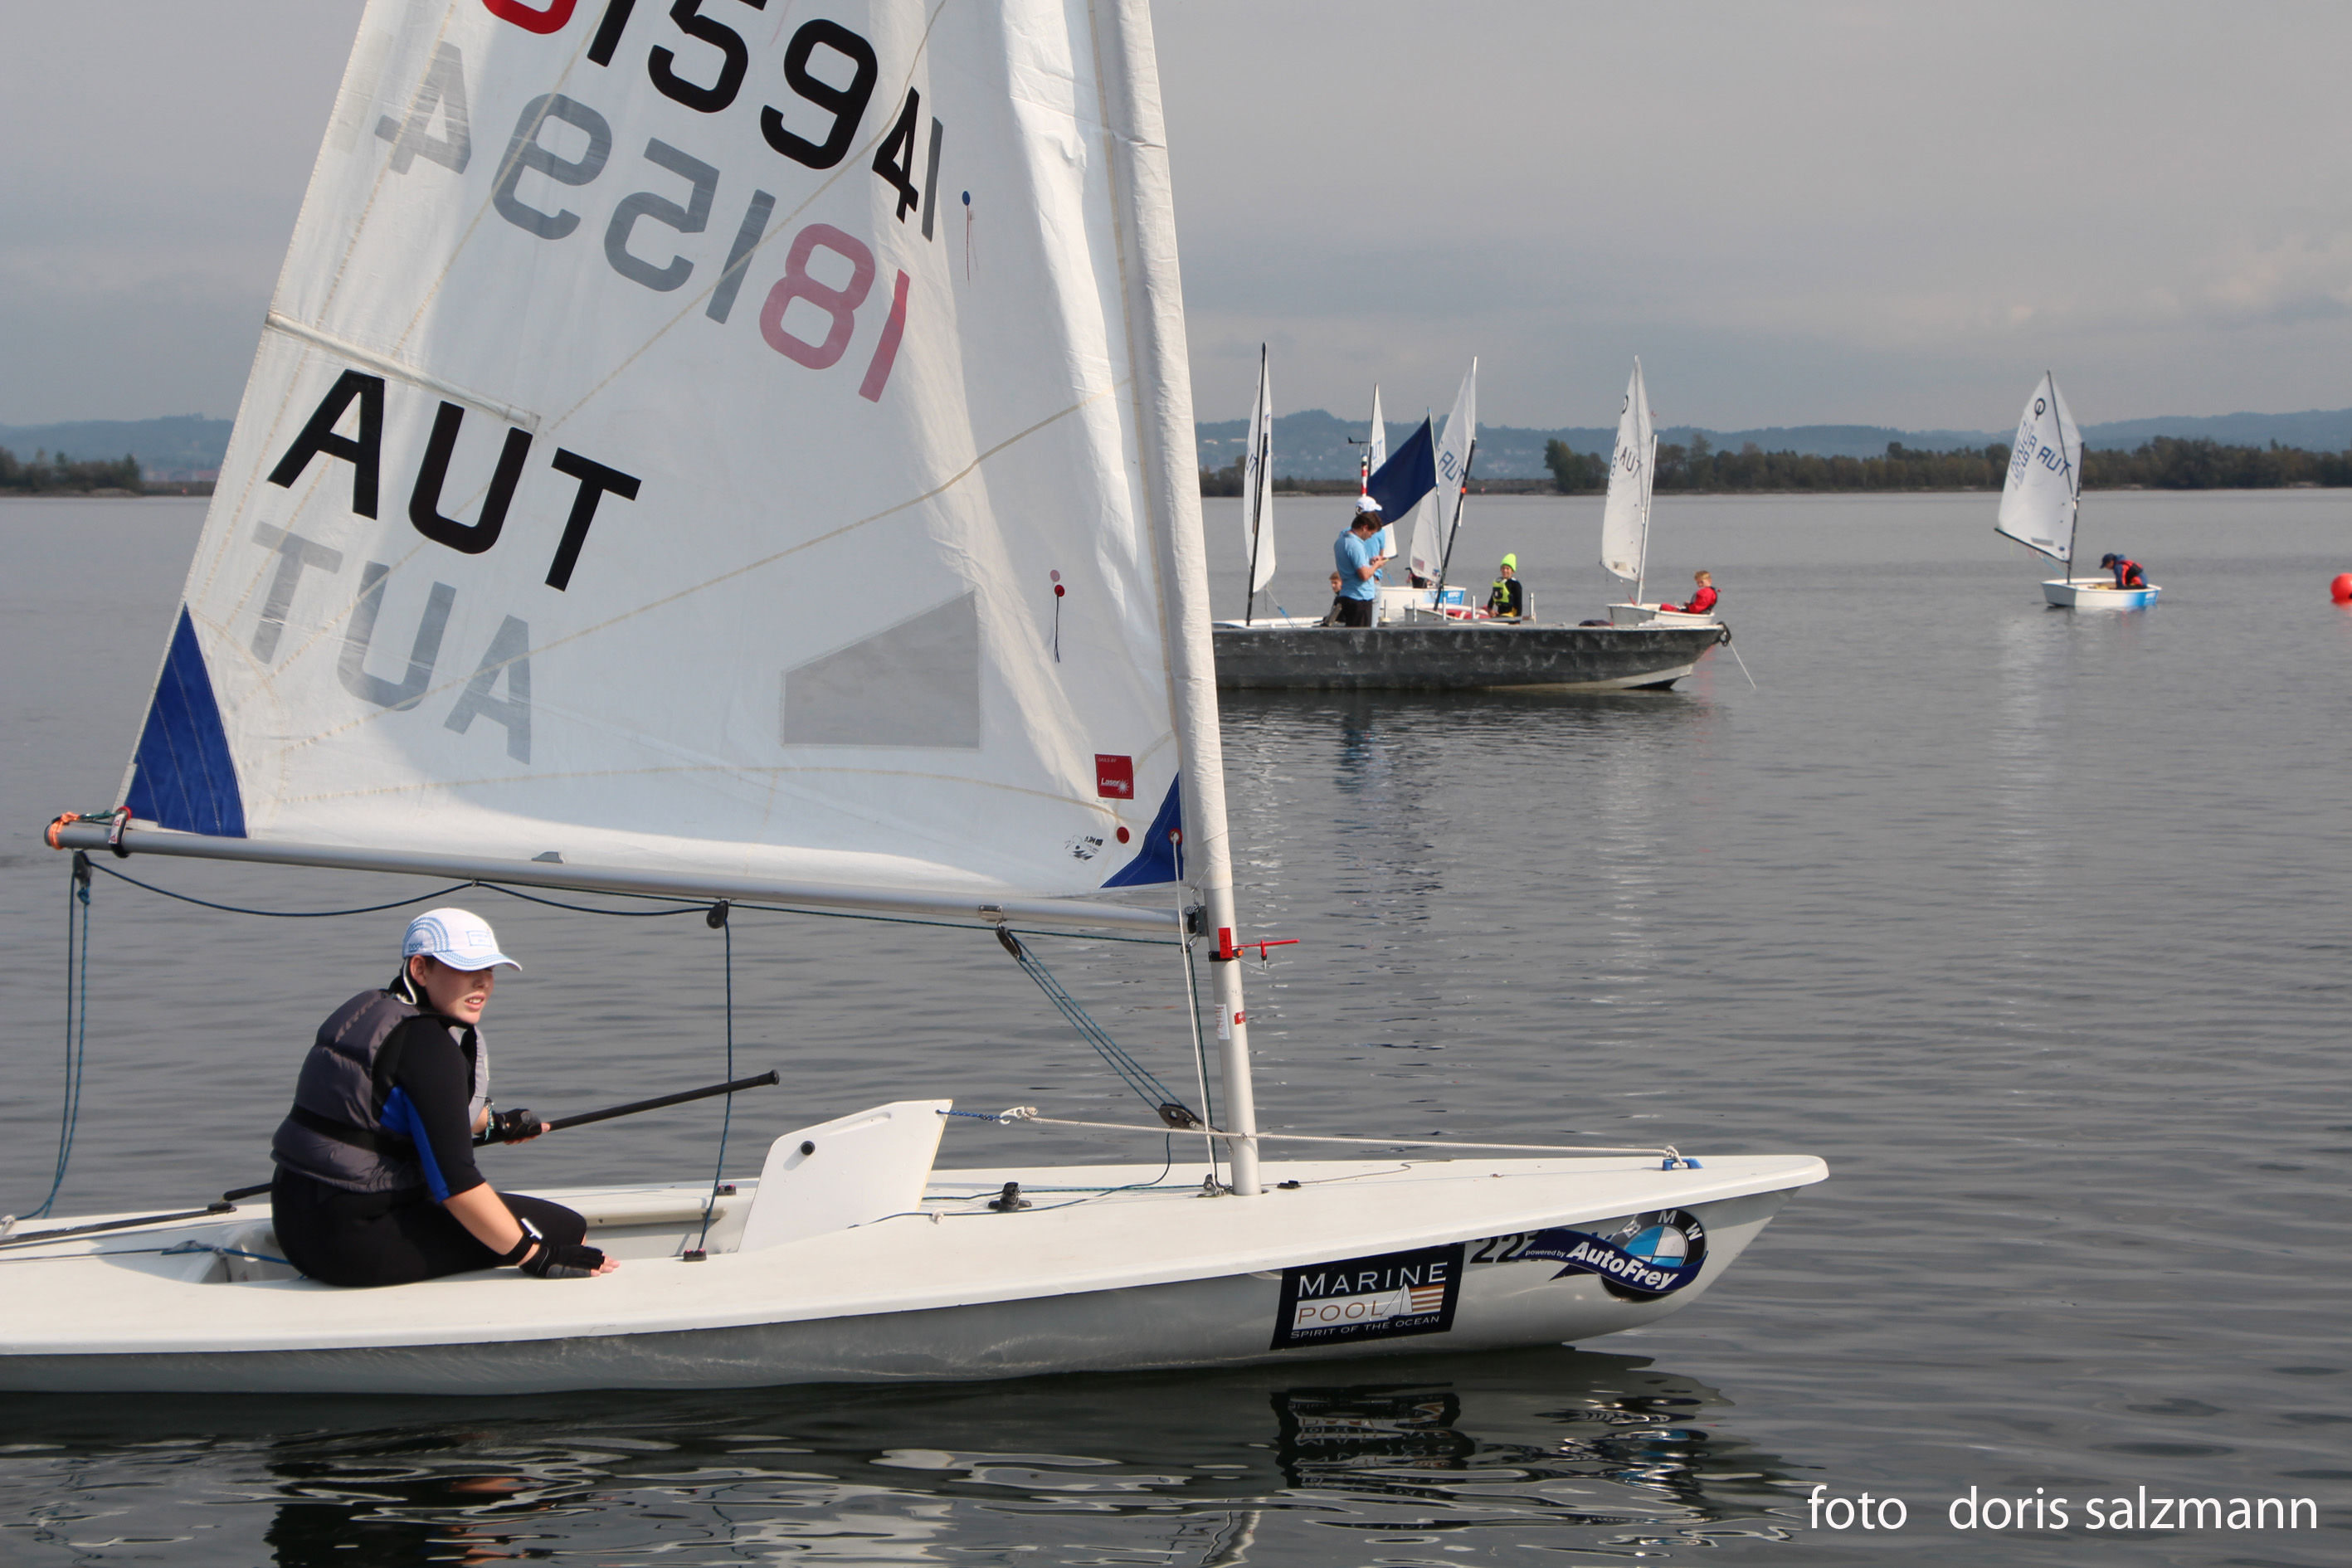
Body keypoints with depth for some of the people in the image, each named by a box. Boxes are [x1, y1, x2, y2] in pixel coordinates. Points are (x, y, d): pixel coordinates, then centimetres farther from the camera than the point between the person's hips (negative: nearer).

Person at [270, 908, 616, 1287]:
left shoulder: (368, 1010, 12)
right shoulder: (426, 1043, -17)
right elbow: (454, 1182, -22)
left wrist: (493, 1123, 44)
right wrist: (536, 1257, -16)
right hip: (356, 1239, -10)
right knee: (566, 1228, -6)